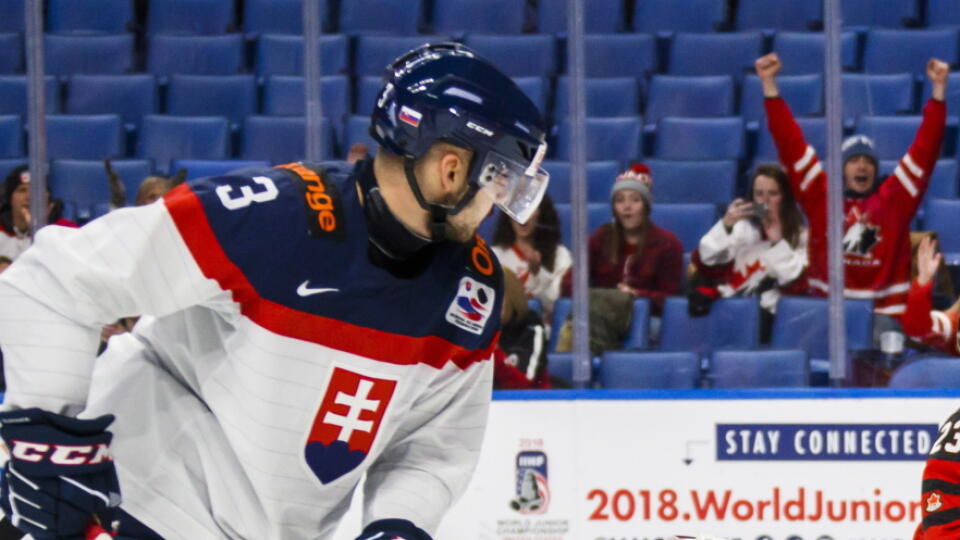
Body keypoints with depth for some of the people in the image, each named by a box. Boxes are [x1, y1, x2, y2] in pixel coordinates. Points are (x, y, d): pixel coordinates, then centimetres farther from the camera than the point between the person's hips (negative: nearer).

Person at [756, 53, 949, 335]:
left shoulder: (894, 198, 8)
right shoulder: (821, 196, 8)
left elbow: (925, 148, 6)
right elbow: (791, 144, 8)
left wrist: (938, 88, 1)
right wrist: (769, 84, 5)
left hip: (883, 311, 0)